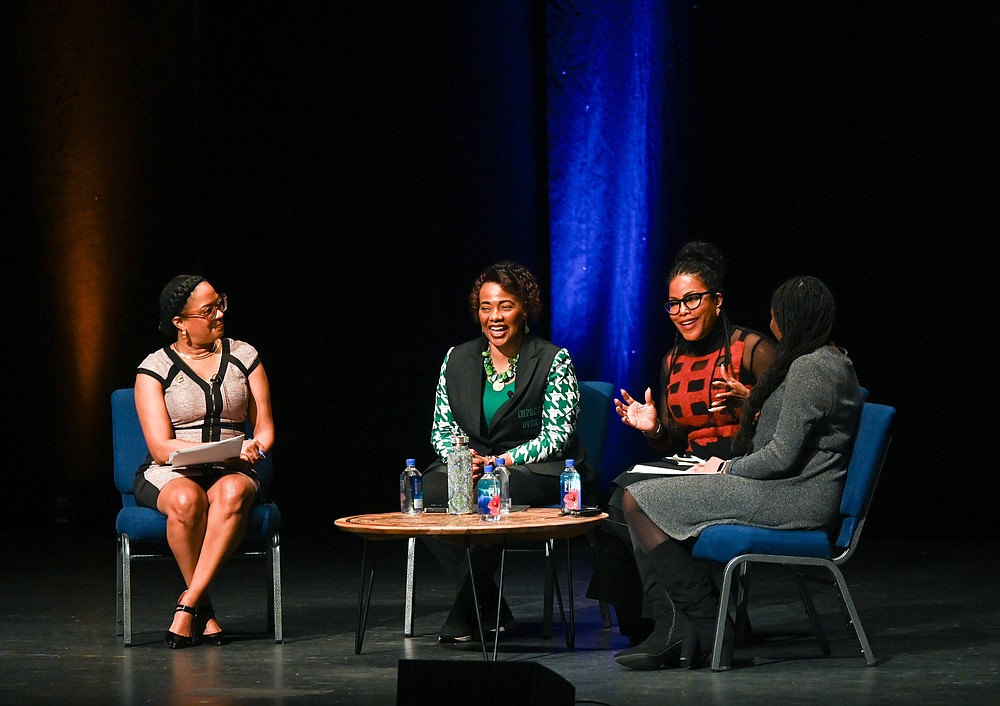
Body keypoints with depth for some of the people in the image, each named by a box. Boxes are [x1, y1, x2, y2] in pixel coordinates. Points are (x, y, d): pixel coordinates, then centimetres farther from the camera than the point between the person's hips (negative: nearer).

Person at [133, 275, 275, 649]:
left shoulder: (244, 357, 9)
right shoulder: (154, 369, -1)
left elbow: (264, 427, 12)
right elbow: (161, 446, -9)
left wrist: (255, 448, -14)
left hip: (232, 473, 2)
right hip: (169, 474, -2)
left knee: (232, 493, -37)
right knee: (186, 500, -39)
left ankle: (187, 604, -33)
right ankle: (203, 606, -21)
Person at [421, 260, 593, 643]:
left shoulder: (554, 361, -2)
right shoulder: (457, 359, 11)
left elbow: (557, 435, -8)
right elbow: (442, 428, 11)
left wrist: (502, 462, -20)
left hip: (537, 471, -4)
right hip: (469, 468, 4)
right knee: (425, 492, -28)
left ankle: (465, 612, -23)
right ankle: (490, 611, -22)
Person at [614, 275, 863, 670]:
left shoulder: (808, 368, -15)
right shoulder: (835, 361, 19)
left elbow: (783, 455, -19)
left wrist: (727, 469, -3)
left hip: (791, 499, -11)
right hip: (795, 493, 11)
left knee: (639, 501, -14)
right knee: (642, 499, 5)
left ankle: (707, 628, -8)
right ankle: (671, 630, -8)